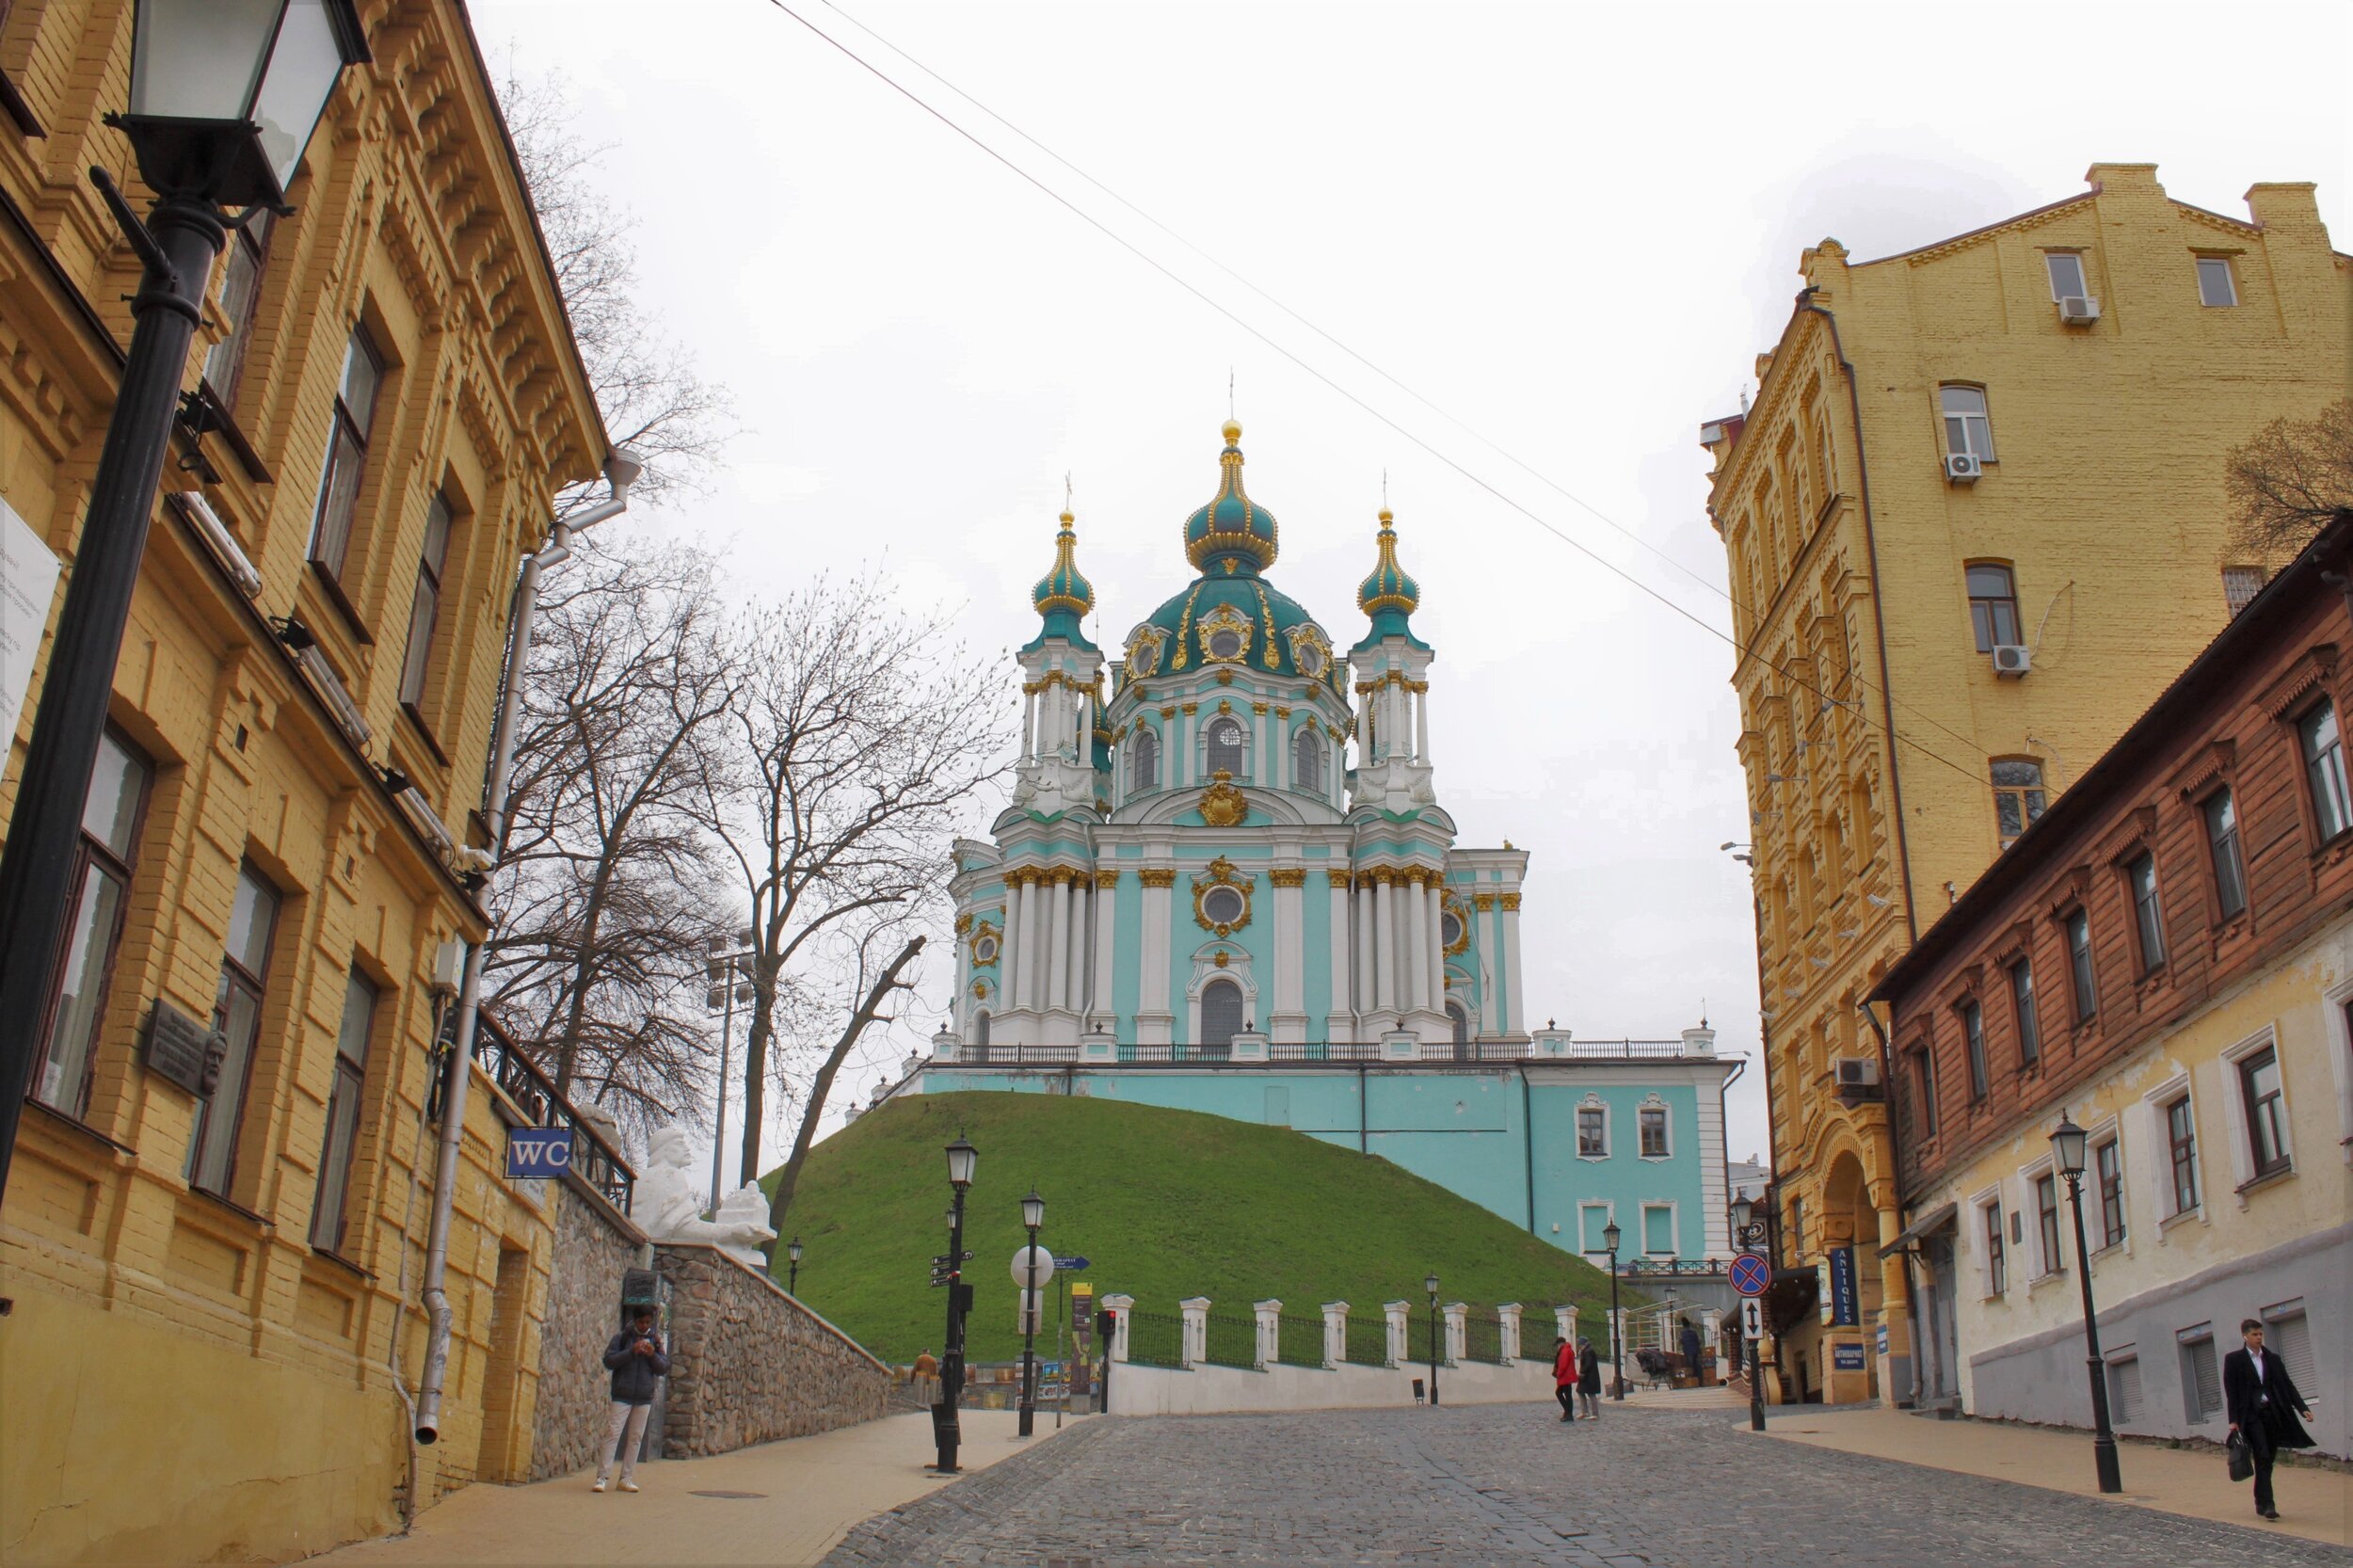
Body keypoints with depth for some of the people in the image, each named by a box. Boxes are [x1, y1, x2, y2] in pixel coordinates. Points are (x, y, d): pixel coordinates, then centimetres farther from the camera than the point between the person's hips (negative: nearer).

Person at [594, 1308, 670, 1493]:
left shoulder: (654, 1341, 10)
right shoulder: (621, 1338, 2)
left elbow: (664, 1368, 8)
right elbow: (609, 1360, -8)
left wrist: (653, 1355, -11)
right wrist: (631, 1351, -19)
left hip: (645, 1398, 4)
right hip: (622, 1396, -4)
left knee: (636, 1437, 6)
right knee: (614, 1434, -10)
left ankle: (626, 1478, 11)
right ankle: (602, 1476, -10)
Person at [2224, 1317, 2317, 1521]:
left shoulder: (2273, 1358, 12)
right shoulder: (2234, 1359, 1)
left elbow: (2287, 1385, 10)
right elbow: (2231, 1391, -2)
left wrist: (2303, 1407, -3)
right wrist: (2233, 1420, -7)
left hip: (2273, 1414, 4)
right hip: (2251, 1415, -4)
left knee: (2268, 1460, 7)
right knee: (2262, 1458, -13)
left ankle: (2260, 1502, 18)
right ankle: (2267, 1504, -14)